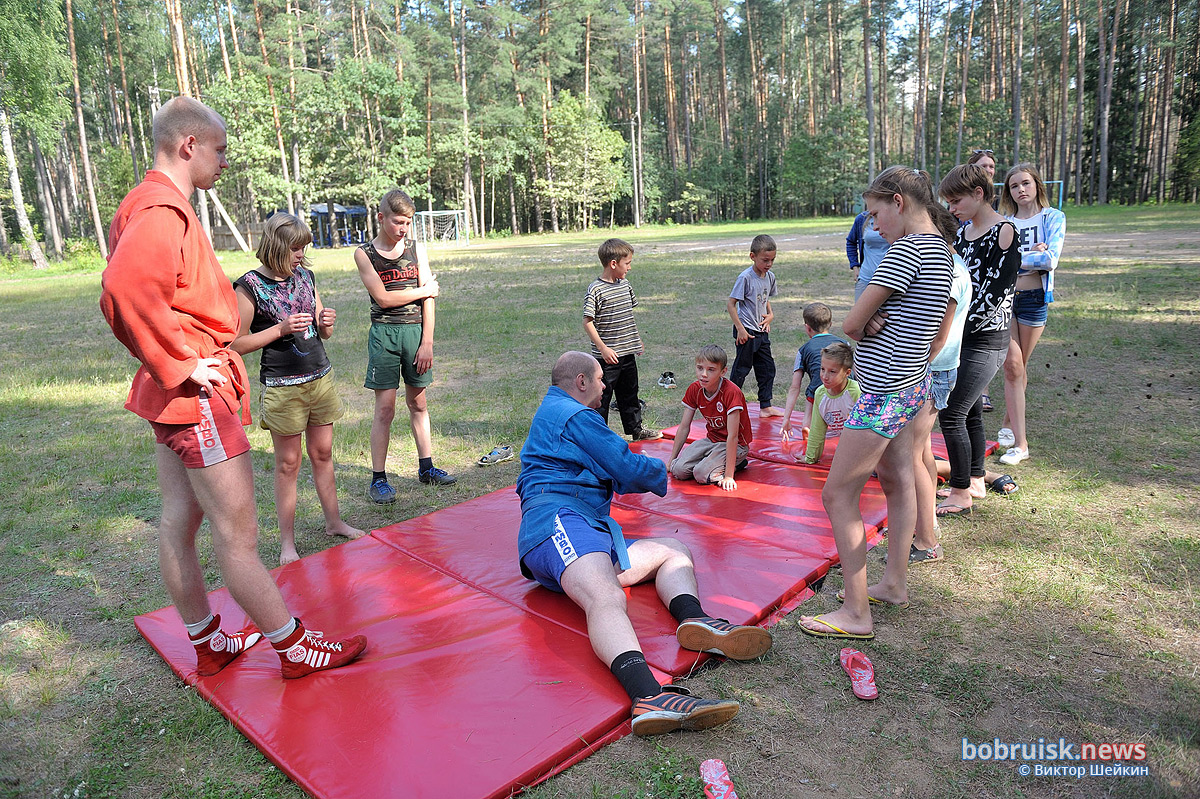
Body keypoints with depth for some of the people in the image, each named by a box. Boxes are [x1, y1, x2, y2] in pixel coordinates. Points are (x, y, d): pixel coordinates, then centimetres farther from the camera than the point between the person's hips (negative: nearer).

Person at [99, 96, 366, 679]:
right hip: (198, 394, -11)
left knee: (179, 522, 16)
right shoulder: (163, 209, -16)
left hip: (175, 391, 11)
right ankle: (295, 649, 10)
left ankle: (207, 644, 31)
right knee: (237, 534, -2)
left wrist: (167, 360, 16)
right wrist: (182, 363, -24)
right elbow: (128, 286, -33)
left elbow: (117, 296, 22)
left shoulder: (152, 205, 17)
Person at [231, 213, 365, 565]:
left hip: (320, 377, 5)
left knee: (323, 453, 14)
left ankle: (333, 522, 27)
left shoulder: (306, 276, 8)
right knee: (287, 463, 3)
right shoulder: (250, 286, -9)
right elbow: (237, 344, -11)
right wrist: (281, 329, -20)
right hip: (282, 387, -5)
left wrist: (326, 321, -6)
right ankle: (287, 541, 14)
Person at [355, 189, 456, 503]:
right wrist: (424, 290, -3)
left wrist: (427, 342, -4)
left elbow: (428, 299, 2)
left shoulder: (417, 249, 7)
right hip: (384, 333, -3)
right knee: (385, 408, -3)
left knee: (418, 403, 11)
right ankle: (378, 479, 6)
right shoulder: (365, 254, 0)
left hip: (416, 331, 3)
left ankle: (426, 467, 24)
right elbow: (383, 298, -10)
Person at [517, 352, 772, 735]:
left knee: (673, 551, 8)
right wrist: (659, 473, 20)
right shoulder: (575, 415, 1)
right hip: (560, 521, -10)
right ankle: (649, 696, -62)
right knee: (608, 600, -37)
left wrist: (643, 474, 56)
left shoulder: (551, 413, 35)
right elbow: (629, 468, -2)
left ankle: (693, 619, -23)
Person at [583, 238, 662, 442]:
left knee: (630, 394, 19)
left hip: (628, 353, 7)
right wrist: (603, 348, -21)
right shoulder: (595, 290, -15)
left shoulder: (625, 285, 8)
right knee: (602, 397, 2)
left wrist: (637, 340, 22)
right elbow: (587, 322, -16)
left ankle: (637, 429, 33)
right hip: (607, 357, -7)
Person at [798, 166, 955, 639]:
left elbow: (851, 324, -19)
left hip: (884, 391, -11)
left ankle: (856, 614, 3)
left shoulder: (907, 248, -19)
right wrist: (876, 324, -5)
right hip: (912, 383, 11)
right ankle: (895, 583, 34)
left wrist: (865, 328, 5)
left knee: (838, 495, -4)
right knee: (897, 480, 19)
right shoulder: (940, 247, 13)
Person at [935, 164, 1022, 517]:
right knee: (970, 411, 15)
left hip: (985, 340, -8)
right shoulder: (963, 232, 12)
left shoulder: (1005, 232, -12)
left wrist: (960, 328, -17)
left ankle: (961, 495, 3)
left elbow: (997, 291, -18)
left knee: (951, 413, -8)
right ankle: (975, 481, 28)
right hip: (961, 336, 8)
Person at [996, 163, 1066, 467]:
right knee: (1012, 366, -5)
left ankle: (1008, 424, 20)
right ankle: (1020, 442, -1)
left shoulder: (1053, 218, 3)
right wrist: (1031, 254, -14)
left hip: (1033, 298, -1)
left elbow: (1051, 260, -11)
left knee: (1018, 367, 4)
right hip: (1002, 296, 1)